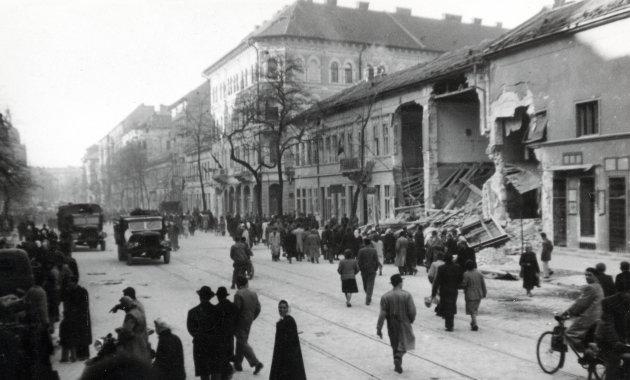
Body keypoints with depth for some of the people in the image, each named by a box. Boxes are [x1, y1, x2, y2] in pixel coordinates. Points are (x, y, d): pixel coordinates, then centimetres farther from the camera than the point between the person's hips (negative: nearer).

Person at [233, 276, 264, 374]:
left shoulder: (238, 294, -18)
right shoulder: (254, 294, 3)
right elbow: (258, 309, 6)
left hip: (240, 321, -7)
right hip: (249, 322, 7)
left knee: (243, 343, -1)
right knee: (241, 341, 20)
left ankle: (256, 363, -9)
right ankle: (238, 364, 29)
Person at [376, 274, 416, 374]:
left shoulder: (385, 297, -9)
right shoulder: (407, 295, -13)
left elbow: (382, 314, -12)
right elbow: (412, 311, -11)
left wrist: (379, 328, -8)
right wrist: (411, 320, 9)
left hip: (391, 325, 2)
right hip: (404, 324, -2)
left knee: (395, 345, 18)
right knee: (404, 343, 13)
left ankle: (397, 365, 23)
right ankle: (398, 357, -12)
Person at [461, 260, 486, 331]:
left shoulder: (466, 274, -17)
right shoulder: (479, 274, -2)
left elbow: (463, 285, -13)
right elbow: (483, 284, 2)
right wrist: (484, 293, 13)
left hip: (470, 295, -5)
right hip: (479, 295, 5)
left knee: (472, 310, 4)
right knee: (475, 309, 21)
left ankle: (475, 325, -2)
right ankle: (473, 322, 33)